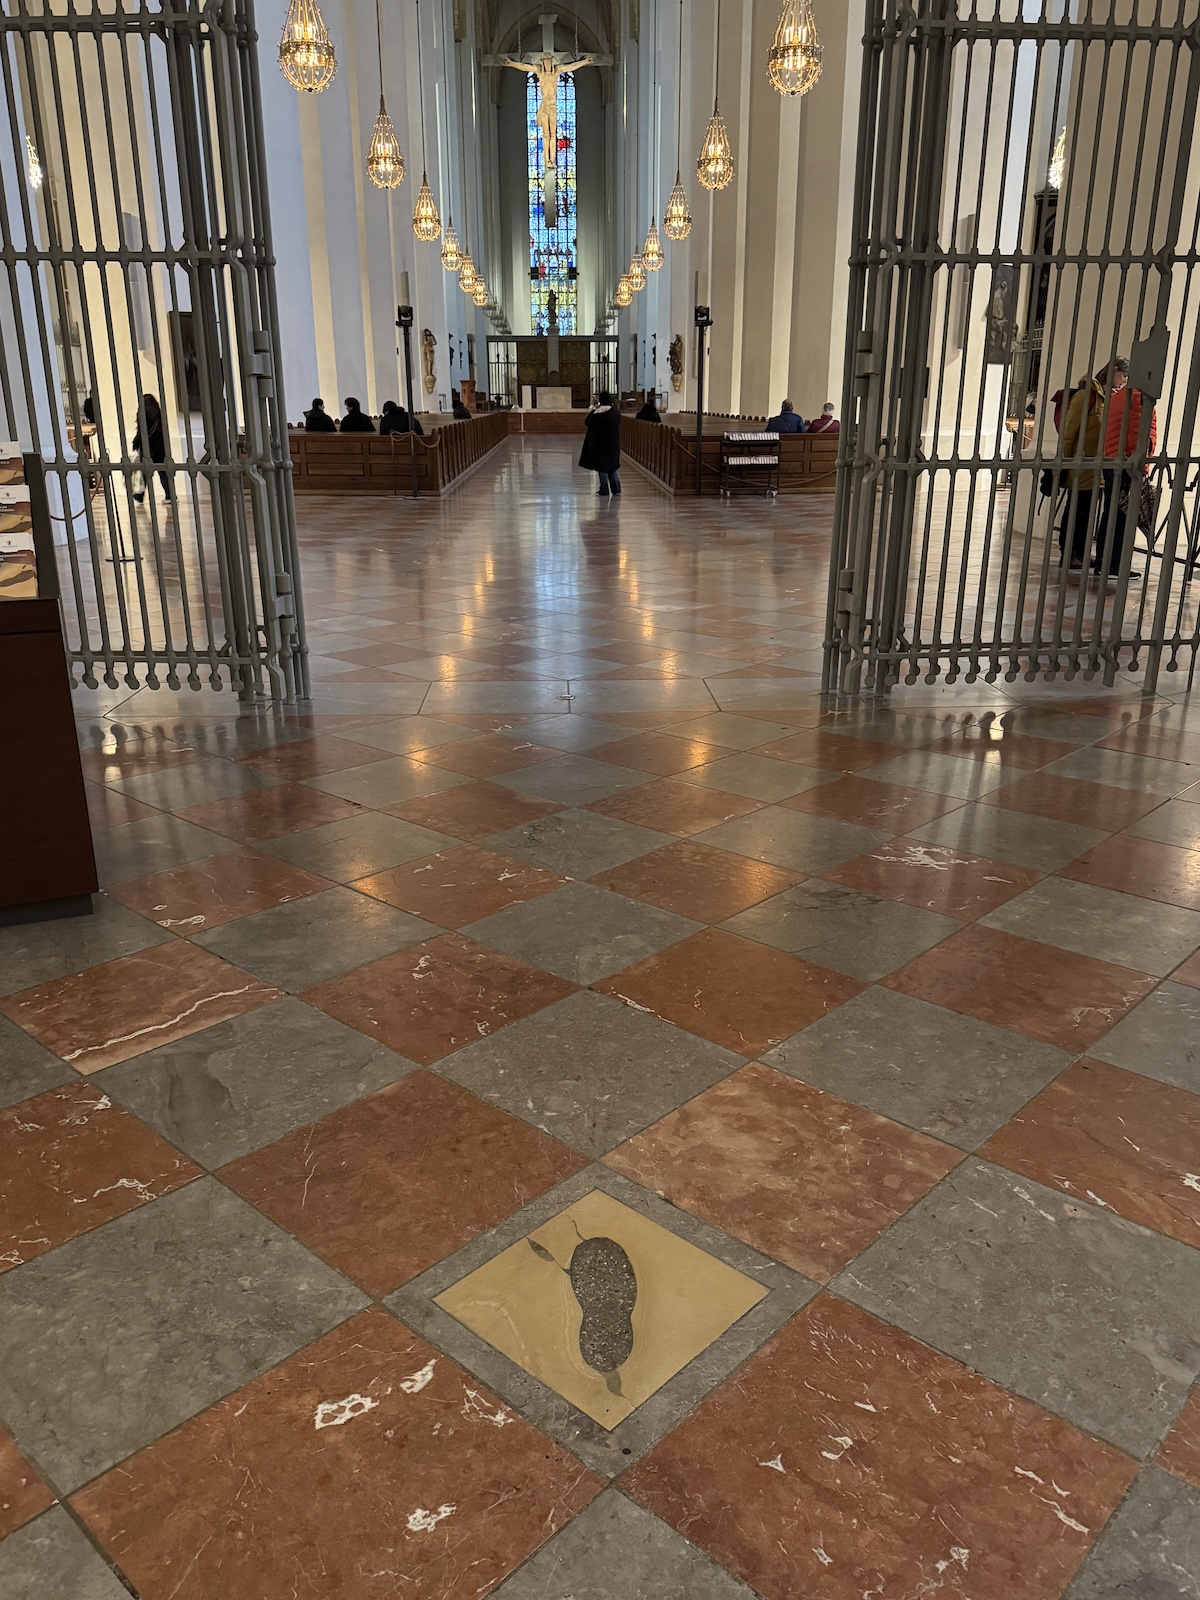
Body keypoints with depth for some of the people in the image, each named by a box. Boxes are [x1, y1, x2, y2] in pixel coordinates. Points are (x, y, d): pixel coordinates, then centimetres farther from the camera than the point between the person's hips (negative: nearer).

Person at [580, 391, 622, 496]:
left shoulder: (597, 413, -16)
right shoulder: (616, 413, -3)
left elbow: (587, 423, -5)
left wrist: (592, 410, 3)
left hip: (599, 442, -4)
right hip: (613, 442, 4)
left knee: (601, 465, 5)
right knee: (612, 465, 16)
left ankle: (604, 490, 6)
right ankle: (616, 489, 13)